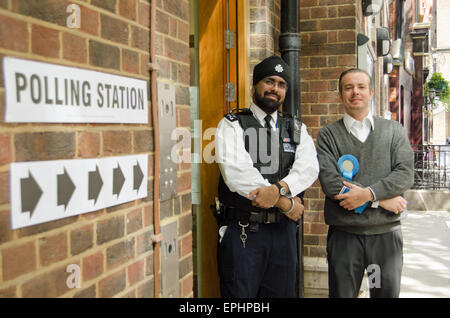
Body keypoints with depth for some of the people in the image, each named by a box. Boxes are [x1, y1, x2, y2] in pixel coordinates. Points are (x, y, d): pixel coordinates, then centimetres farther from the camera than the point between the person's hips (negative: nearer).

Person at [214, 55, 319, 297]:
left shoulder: (296, 129, 12)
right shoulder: (232, 125, -1)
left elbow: (309, 168, -5)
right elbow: (236, 173, -16)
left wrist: (279, 189, -25)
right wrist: (285, 203, -13)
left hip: (283, 230, 4)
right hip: (241, 231, -4)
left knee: (282, 292, 13)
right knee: (240, 294, 3)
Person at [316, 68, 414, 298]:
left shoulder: (394, 130, 9)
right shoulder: (328, 135, 3)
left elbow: (405, 174, -3)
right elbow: (330, 182, -10)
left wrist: (369, 193, -18)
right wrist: (382, 200, -11)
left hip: (387, 233, 2)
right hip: (344, 234, -1)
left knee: (388, 292, 12)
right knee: (342, 293, 8)